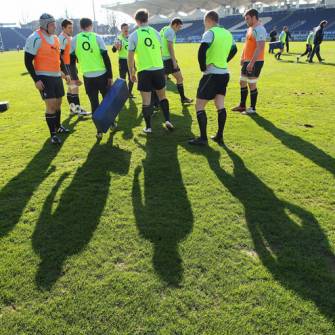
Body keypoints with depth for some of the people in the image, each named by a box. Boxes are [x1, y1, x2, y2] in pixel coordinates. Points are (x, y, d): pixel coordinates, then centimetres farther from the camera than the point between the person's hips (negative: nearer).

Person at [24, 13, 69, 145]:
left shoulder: (55, 38, 11)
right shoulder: (35, 38, -14)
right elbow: (28, 61, -14)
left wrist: (66, 73, 19)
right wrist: (36, 80, -19)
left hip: (57, 76, 8)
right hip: (44, 78, -8)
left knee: (58, 103, 15)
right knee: (51, 104, -11)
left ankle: (58, 127, 35)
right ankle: (53, 134, -2)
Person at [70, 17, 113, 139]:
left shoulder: (75, 40, 3)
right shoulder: (97, 37, -2)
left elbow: (71, 61, 5)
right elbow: (106, 58, -6)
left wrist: (74, 77, 16)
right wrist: (110, 75, 0)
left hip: (88, 77, 1)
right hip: (102, 75, -1)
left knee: (94, 103, 8)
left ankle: (99, 131, 7)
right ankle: (111, 123, 30)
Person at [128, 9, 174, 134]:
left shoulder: (133, 36, -3)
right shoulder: (156, 33, 5)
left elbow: (130, 57, -4)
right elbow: (160, 52, 14)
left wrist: (131, 73, 7)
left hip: (144, 71, -3)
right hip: (158, 69, 3)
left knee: (146, 101, 3)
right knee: (162, 96, 18)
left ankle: (148, 127, 9)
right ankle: (167, 120, 10)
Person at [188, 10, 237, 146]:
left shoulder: (210, 33, -12)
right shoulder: (228, 34, 12)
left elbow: (201, 51, -26)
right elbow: (234, 50, 28)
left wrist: (203, 68, -13)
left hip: (211, 74, -8)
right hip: (224, 74, 8)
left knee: (199, 106, 0)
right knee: (220, 106, 11)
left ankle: (203, 138, -1)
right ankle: (219, 136, 14)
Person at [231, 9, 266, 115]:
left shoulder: (259, 29, -16)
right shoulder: (250, 28, 14)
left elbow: (260, 48, -24)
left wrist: (251, 63, -26)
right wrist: (243, 57, 18)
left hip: (255, 62, -10)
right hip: (247, 61, 10)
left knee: (251, 84, -4)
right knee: (242, 83, 14)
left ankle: (252, 108, 8)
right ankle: (242, 105, 25)